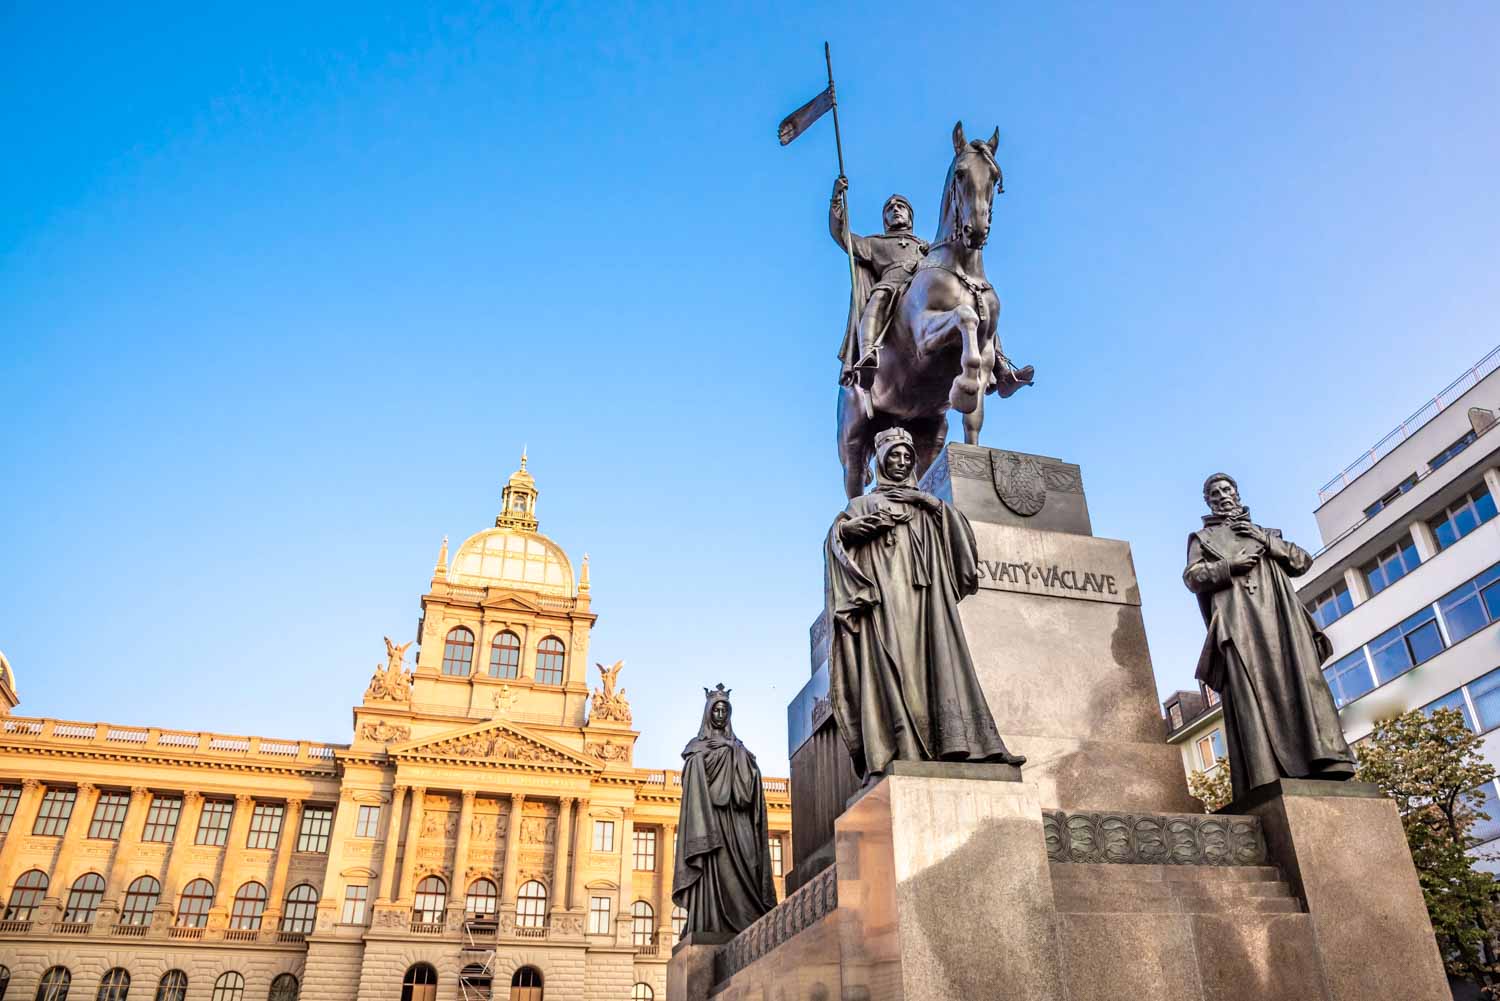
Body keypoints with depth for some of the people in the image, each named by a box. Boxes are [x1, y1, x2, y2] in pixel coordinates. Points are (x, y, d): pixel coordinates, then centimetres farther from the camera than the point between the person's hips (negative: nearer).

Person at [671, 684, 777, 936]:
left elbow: (748, 788, 14)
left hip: (736, 822, 4)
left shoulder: (738, 749, 21)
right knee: (714, 871, -14)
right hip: (710, 818, -4)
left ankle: (744, 932, -7)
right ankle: (711, 930, -16)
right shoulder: (698, 749, 8)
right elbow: (695, 791, -5)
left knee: (742, 870, -5)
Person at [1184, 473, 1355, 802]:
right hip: (1237, 619, -3)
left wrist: (1267, 541, 6)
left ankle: (1323, 764, -24)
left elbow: (1304, 560, 20)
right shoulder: (1202, 537, 24)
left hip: (1278, 613, 3)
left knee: (1298, 679, -16)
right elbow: (1192, 577, 8)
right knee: (1251, 690, -19)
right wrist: (1229, 566, -8)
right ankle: (1267, 780, -29)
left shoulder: (1264, 532, 32)